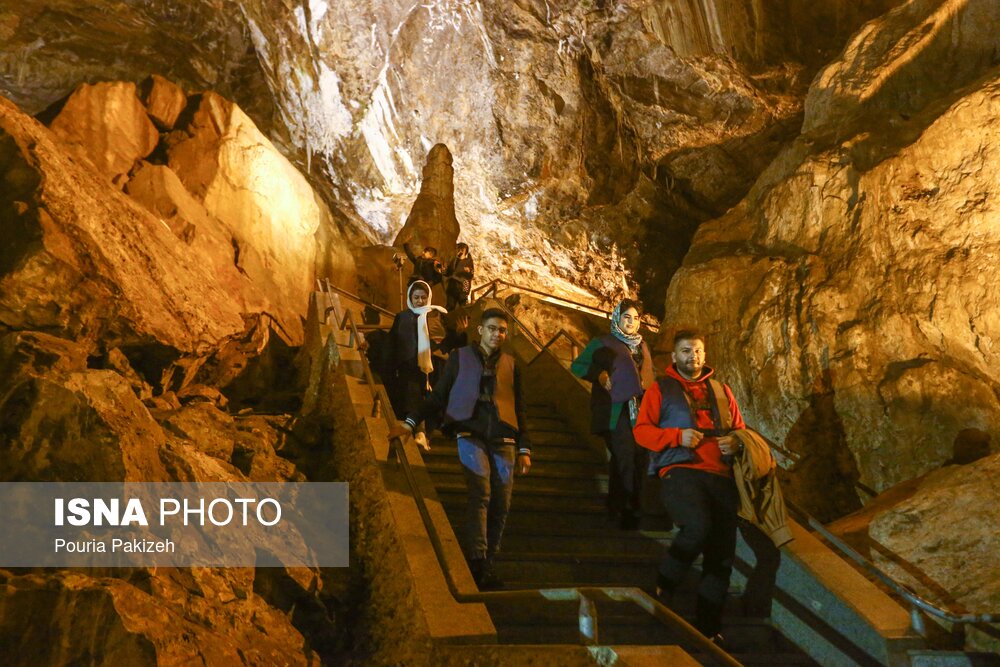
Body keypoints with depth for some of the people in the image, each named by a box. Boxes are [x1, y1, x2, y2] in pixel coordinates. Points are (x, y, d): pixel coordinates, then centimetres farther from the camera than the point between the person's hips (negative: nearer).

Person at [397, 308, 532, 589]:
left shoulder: (510, 365, 17)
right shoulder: (460, 357, 10)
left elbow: (519, 409, 18)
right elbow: (438, 396, 9)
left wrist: (524, 449, 13)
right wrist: (412, 421, -4)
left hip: (503, 440, 3)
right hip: (471, 435, -3)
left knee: (501, 505, -1)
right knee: (480, 495, -21)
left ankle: (488, 565, 11)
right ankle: (476, 562, -23)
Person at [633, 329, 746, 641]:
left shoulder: (721, 390, 23)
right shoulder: (661, 389, 11)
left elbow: (740, 428, 26)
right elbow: (642, 430, 3)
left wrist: (737, 442, 2)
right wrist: (678, 436, -13)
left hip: (720, 476, 5)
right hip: (680, 471, -5)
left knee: (722, 552, 0)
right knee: (698, 526, -32)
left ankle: (708, 627, 12)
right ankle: (664, 586, -5)